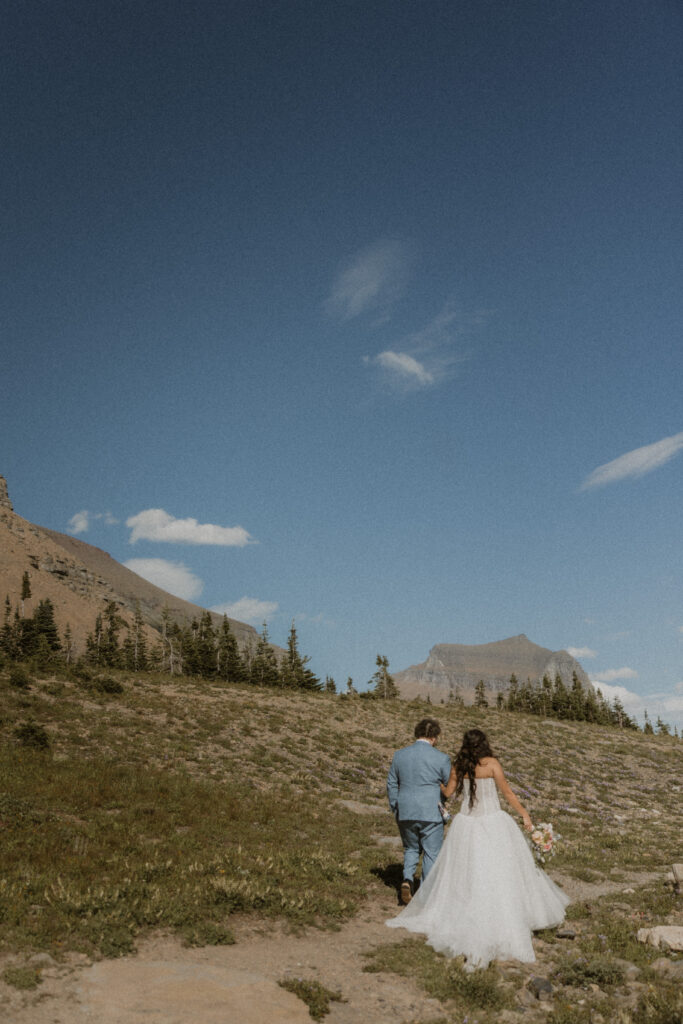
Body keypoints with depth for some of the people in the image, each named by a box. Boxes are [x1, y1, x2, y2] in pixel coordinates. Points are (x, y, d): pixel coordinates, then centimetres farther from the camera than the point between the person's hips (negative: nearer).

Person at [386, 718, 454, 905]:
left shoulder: (399, 755, 1)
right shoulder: (441, 758, -10)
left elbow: (391, 785, 7)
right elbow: (450, 785, 1)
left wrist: (395, 809, 16)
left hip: (405, 813, 3)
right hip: (431, 813, -3)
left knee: (411, 849, 22)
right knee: (431, 854, 11)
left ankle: (407, 879, 0)